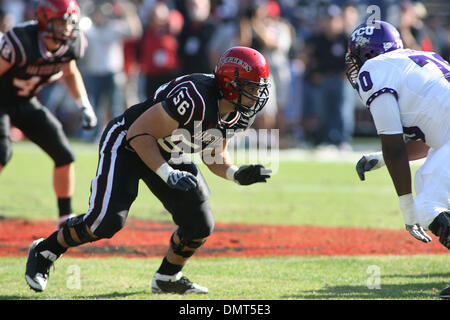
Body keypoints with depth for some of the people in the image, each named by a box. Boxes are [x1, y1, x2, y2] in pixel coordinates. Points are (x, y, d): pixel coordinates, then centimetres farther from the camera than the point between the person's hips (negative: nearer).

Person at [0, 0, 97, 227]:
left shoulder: (70, 44, -10)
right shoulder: (22, 41, -32)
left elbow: (70, 73, 12)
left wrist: (84, 106, 5)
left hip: (26, 104, 7)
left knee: (64, 155, 1)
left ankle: (66, 219, 14)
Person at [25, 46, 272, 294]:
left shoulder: (238, 113, -8)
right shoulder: (195, 99, -34)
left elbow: (214, 156, 6)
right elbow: (139, 134, -29)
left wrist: (237, 175, -13)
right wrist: (168, 174, -34)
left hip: (169, 155, 8)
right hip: (127, 144, -8)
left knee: (200, 226, 0)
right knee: (107, 221, -21)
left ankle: (167, 279, 25)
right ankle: (44, 252, 2)